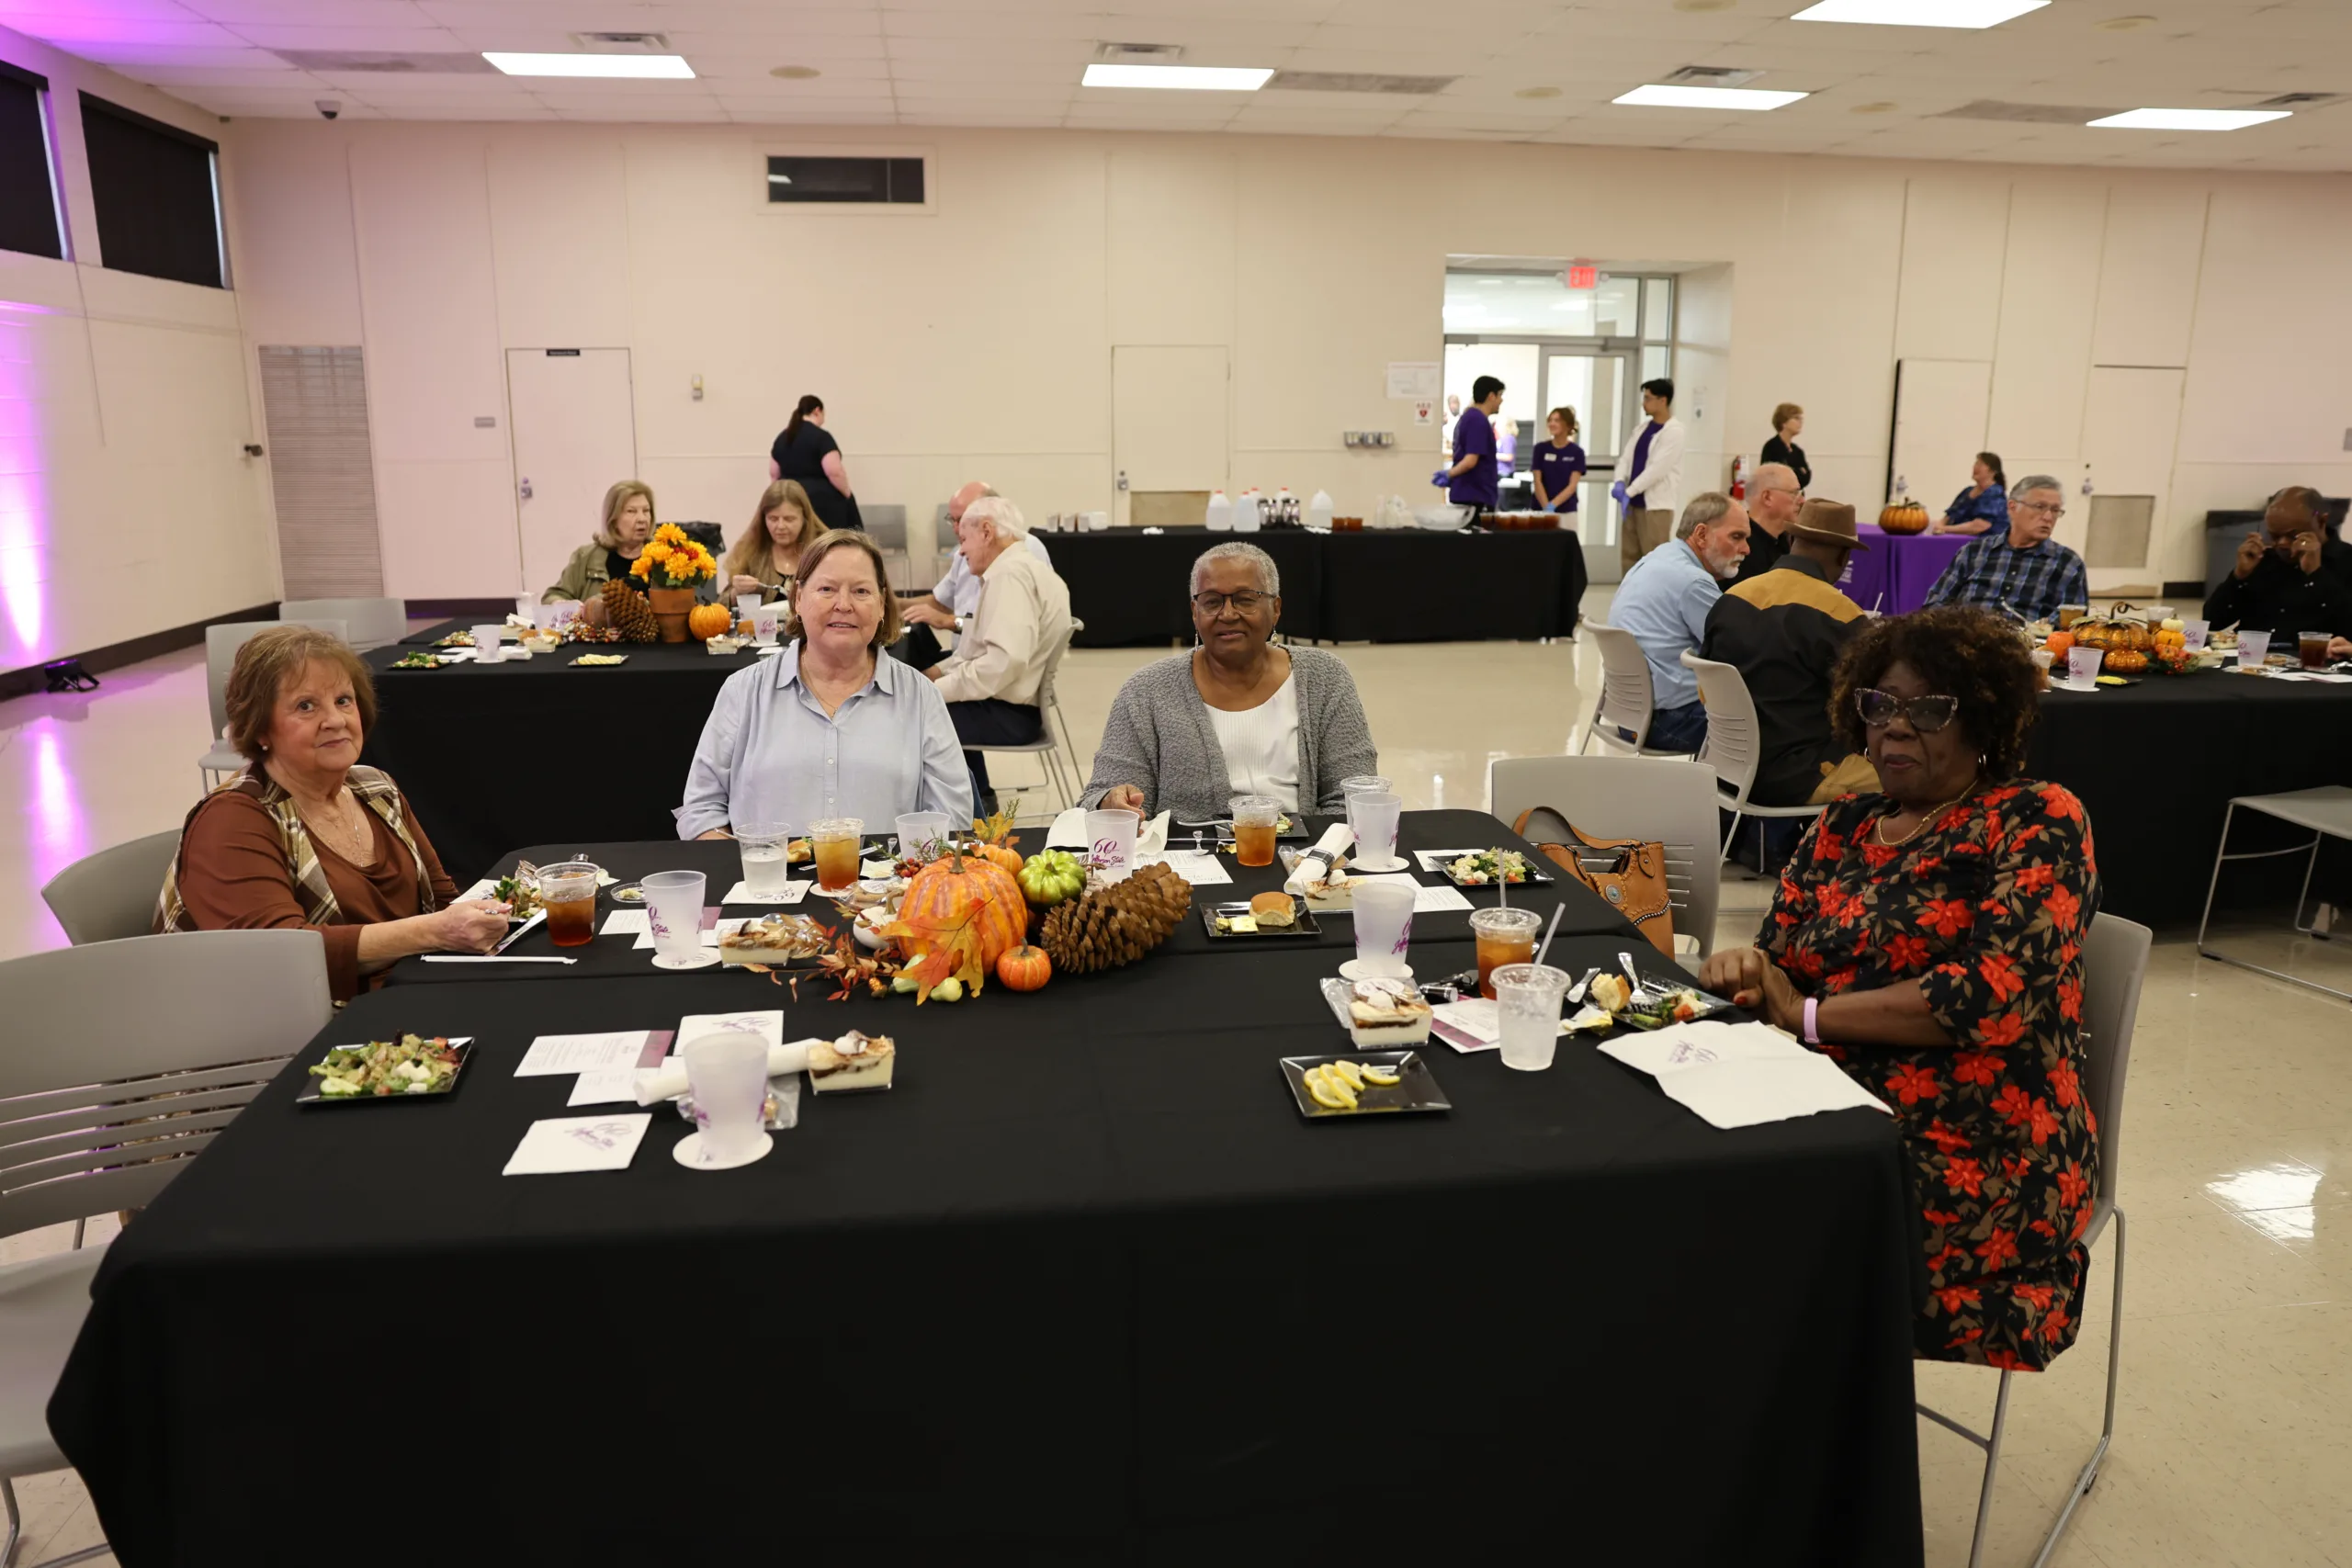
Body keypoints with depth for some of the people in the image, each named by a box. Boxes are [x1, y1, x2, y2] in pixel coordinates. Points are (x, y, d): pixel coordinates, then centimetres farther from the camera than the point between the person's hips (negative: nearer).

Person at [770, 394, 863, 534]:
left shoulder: (782, 438, 9)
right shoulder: (821, 437, -12)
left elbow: (774, 473, 14)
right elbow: (834, 472, -19)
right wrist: (847, 494, -5)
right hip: (820, 501, -6)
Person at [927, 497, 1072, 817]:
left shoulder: (1010, 573, -17)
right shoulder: (1025, 568, 15)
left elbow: (1006, 659, -28)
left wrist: (939, 690, -21)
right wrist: (940, 671, 10)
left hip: (1008, 715, -11)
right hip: (1013, 705, 11)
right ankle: (980, 802, 30)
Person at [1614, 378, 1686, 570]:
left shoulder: (1673, 431, -10)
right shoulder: (1643, 428, 14)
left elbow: (1657, 468, -17)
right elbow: (1628, 458, 13)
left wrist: (1629, 492, -17)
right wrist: (1620, 482, -7)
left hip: (1656, 505, -8)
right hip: (1634, 503, 8)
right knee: (1629, 558, 10)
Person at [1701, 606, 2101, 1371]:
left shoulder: (2038, 821, -3)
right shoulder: (1842, 825, 14)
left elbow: (1996, 993, -16)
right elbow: (1778, 954, 14)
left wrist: (1808, 1013, -11)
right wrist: (1745, 968, -10)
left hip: (1975, 1157, -5)